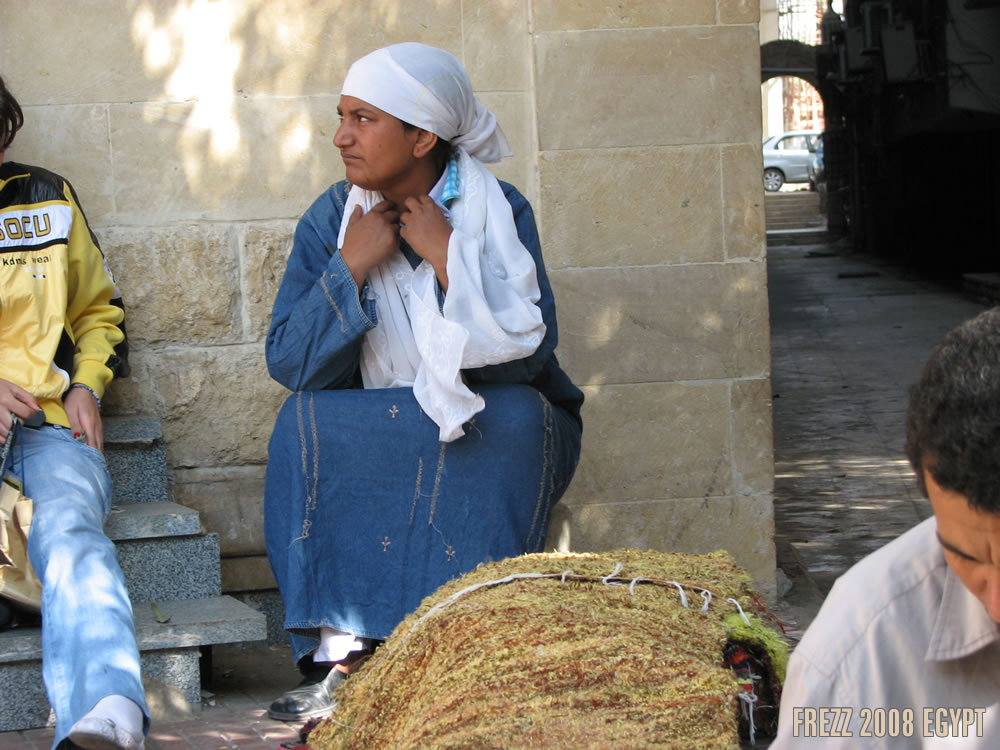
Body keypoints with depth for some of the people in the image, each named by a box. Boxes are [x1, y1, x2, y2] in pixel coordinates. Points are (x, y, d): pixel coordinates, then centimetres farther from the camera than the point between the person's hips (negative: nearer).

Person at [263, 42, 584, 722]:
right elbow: (288, 365, -11)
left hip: (499, 436, -2)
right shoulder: (332, 220, -3)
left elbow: (527, 355, -22)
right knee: (305, 422, -25)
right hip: (375, 440, 2)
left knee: (510, 416, -34)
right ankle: (341, 655, -32)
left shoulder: (498, 211, -10)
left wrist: (446, 257, -25)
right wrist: (352, 266, -21)